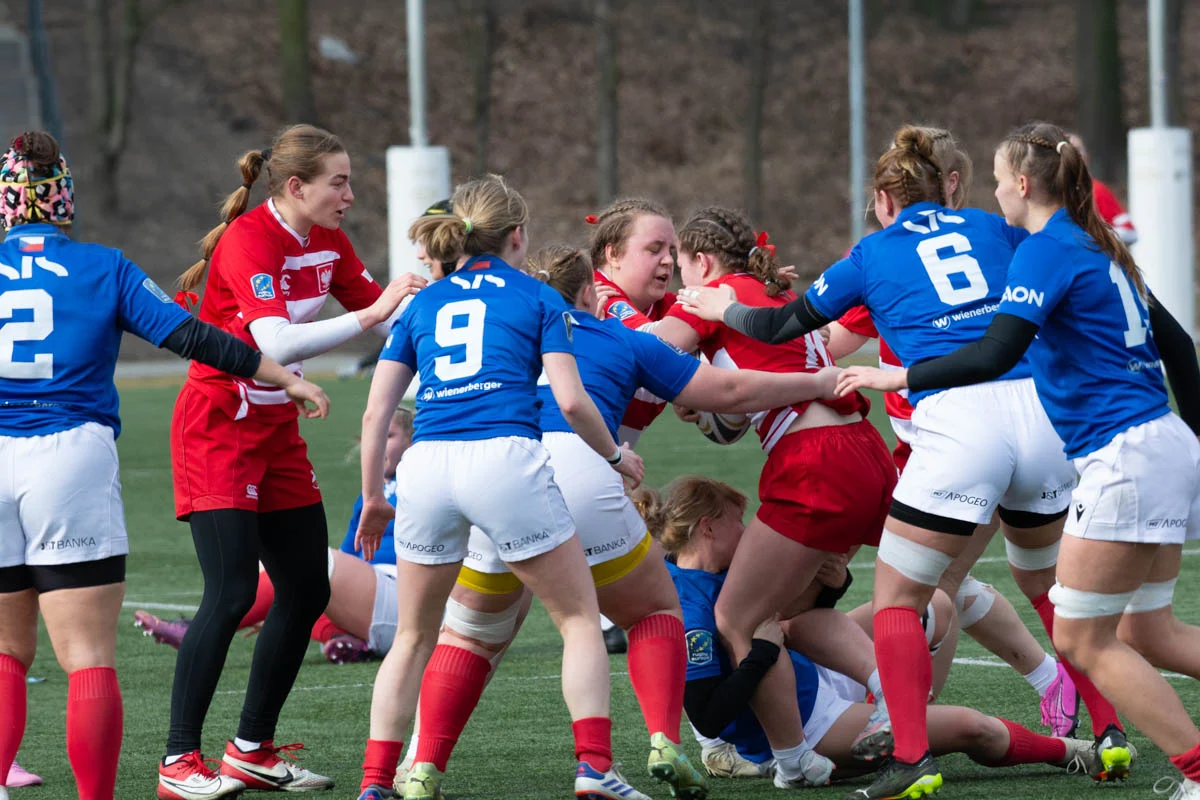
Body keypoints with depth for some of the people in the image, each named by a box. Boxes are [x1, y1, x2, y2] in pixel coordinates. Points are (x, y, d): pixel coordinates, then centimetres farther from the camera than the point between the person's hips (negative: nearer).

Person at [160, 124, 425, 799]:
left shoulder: (328, 243, 5)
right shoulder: (247, 241, -21)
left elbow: (388, 317, 9)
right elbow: (277, 343, -33)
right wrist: (369, 315, -36)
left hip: (276, 431, 9)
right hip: (217, 431, -9)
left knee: (308, 590, 7)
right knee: (232, 592, -17)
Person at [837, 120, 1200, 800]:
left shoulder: (1047, 250, -11)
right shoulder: (1098, 247, 17)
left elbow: (995, 354, -22)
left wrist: (899, 377, -14)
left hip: (1127, 458, -9)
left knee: (1082, 639, -3)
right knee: (1146, 633, 13)